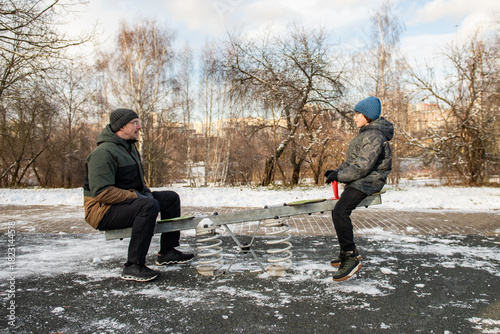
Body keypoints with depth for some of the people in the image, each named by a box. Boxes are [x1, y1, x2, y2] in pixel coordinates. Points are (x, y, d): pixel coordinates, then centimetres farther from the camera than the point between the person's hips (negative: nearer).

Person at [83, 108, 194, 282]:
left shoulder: (130, 147, 15)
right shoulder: (104, 152, -19)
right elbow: (102, 192, -27)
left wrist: (146, 191, 6)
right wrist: (136, 195, -24)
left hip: (129, 200, 10)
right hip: (103, 211, -10)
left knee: (171, 198, 7)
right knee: (149, 205, -36)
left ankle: (167, 252, 13)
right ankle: (133, 267, -30)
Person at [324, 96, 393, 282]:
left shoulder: (374, 136, -17)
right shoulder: (366, 133, 17)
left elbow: (363, 166, -25)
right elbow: (352, 161, 19)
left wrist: (339, 176, -18)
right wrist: (337, 171, 5)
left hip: (368, 181, -11)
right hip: (358, 181, 11)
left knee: (340, 212, -27)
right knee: (338, 212, 19)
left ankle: (351, 257, -22)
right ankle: (348, 251, 29)